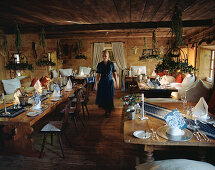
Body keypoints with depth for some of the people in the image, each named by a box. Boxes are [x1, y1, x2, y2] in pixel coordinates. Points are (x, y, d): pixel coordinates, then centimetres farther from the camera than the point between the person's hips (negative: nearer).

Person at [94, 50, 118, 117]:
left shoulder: (111, 64, -3)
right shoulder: (99, 65, -1)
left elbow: (114, 73, 3)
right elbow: (98, 75, 1)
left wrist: (116, 82, 1)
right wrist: (96, 84, -5)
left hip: (110, 82, -1)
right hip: (102, 82, 1)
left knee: (109, 97, 3)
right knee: (102, 96, 4)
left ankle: (108, 111, 21)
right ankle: (106, 108, 31)